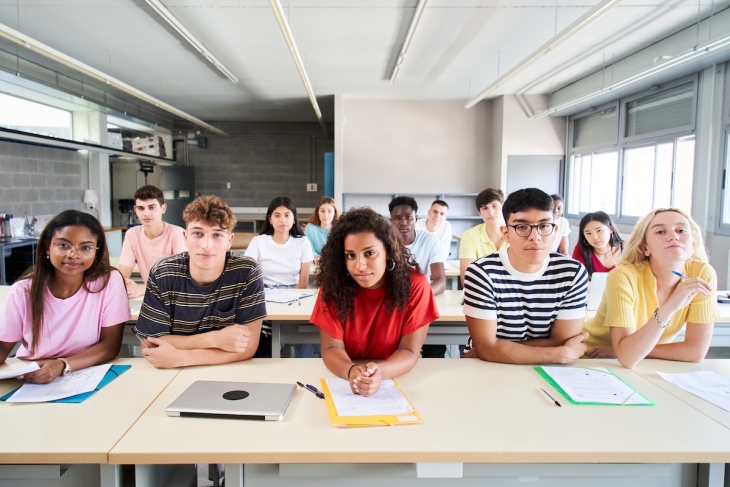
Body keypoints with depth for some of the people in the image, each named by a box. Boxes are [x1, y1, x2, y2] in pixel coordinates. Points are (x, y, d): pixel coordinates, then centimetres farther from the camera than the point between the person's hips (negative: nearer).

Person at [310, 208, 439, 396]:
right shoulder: (333, 285, -11)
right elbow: (331, 348, -12)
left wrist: (380, 372, -34)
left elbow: (409, 351, -14)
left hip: (397, 383, 0)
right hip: (344, 382, 1)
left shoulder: (415, 284, -14)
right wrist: (352, 371, -33)